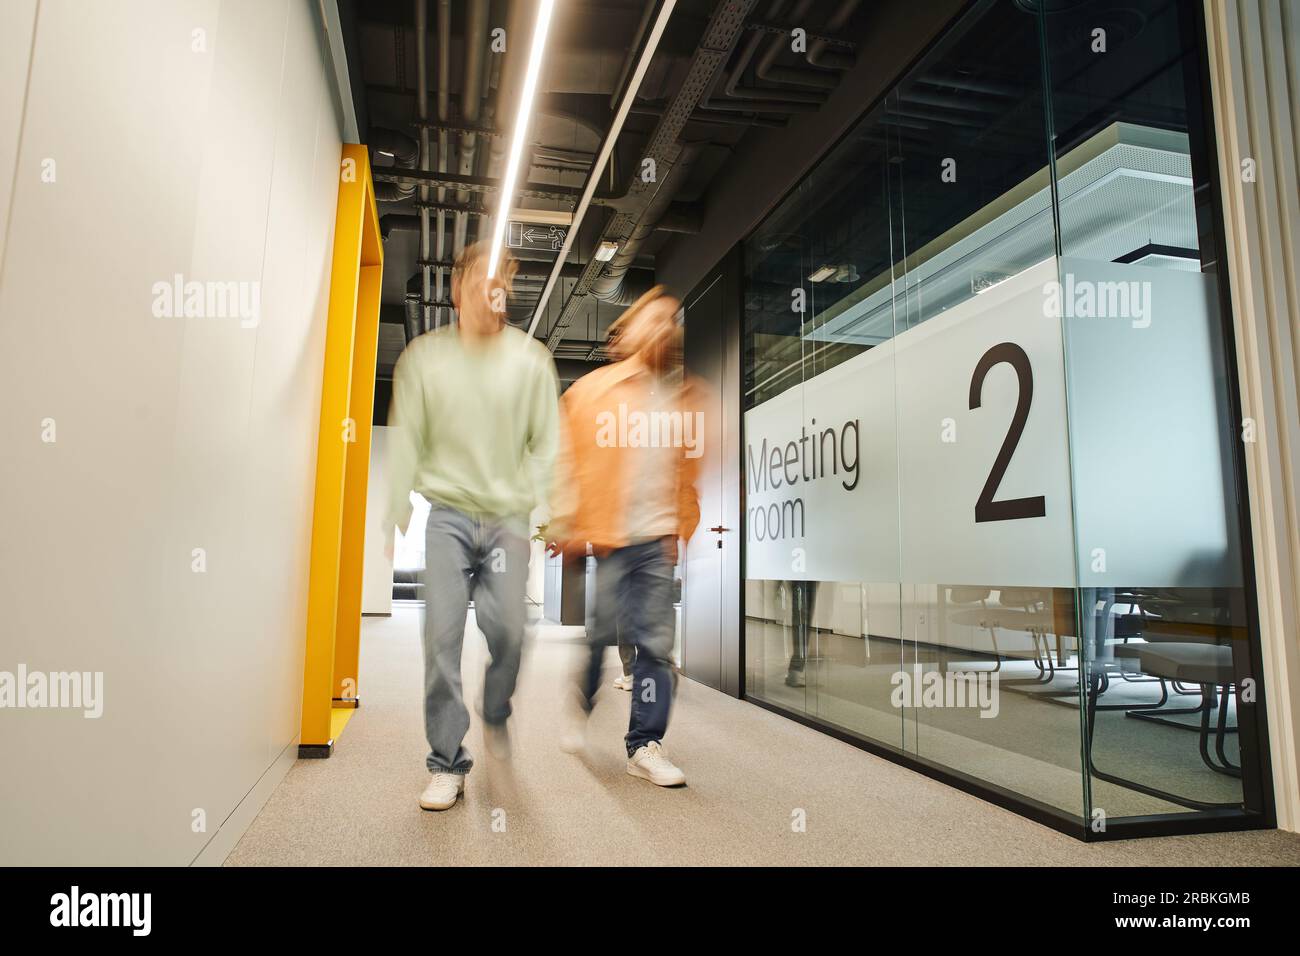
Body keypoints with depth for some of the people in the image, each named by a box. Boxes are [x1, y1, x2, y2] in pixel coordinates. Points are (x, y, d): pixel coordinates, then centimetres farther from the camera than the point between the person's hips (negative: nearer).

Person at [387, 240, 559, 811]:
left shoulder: (532, 358, 3)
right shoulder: (422, 356, 3)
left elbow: (546, 443, 4)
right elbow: (404, 441, 2)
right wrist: (397, 517, -4)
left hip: (508, 516, 1)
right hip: (444, 513, 0)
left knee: (508, 630, 0)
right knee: (443, 636, -6)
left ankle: (496, 718, 32)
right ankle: (448, 763, 6)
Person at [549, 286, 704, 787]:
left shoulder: (685, 397, 11)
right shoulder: (594, 388, 2)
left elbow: (689, 470, 17)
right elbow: (568, 459, 0)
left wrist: (683, 529, 9)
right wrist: (567, 526, -5)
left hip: (657, 539, 3)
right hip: (602, 536, -2)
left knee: (655, 642, 1)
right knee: (601, 632, 6)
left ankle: (645, 746, 13)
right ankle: (580, 711, 35)